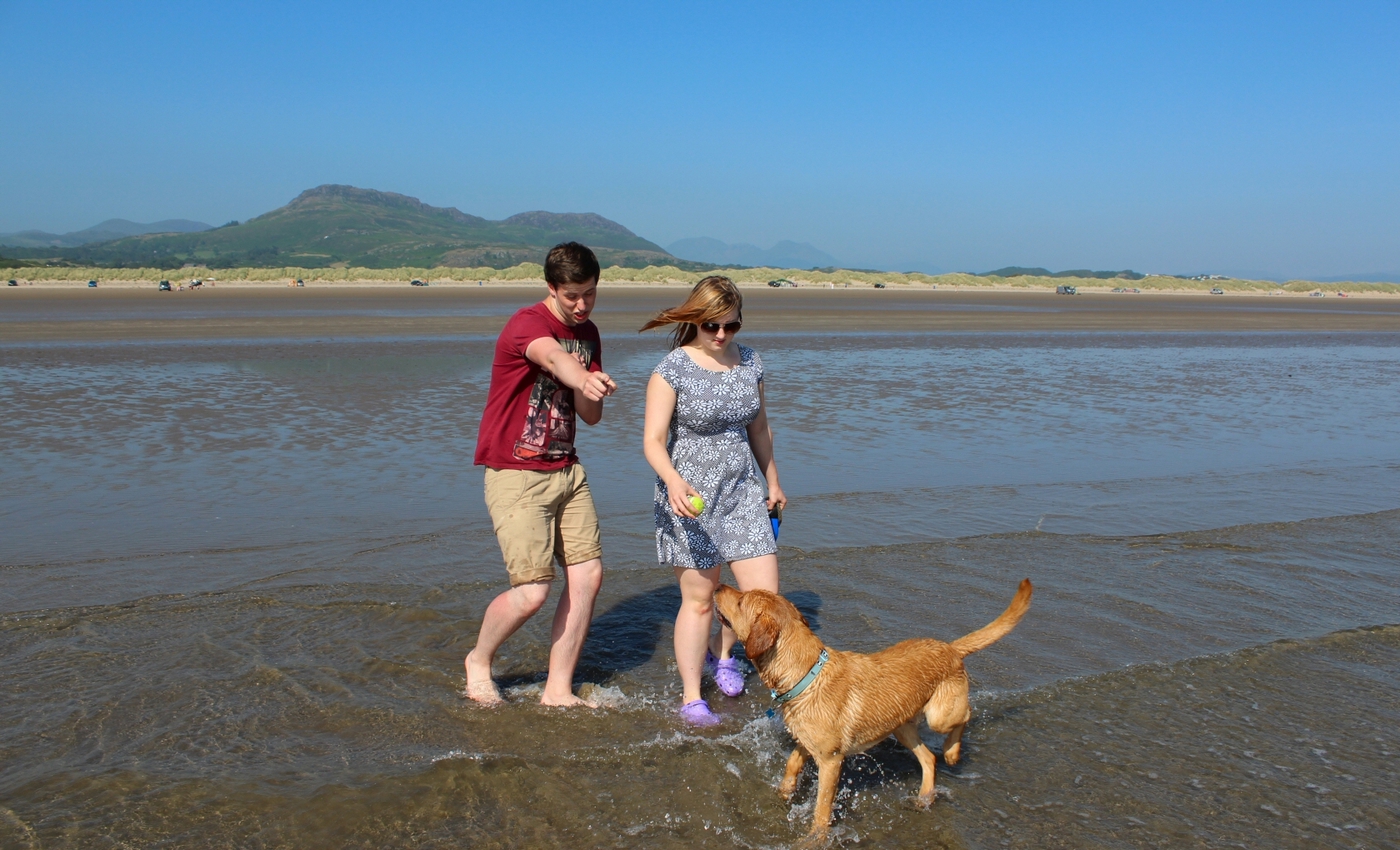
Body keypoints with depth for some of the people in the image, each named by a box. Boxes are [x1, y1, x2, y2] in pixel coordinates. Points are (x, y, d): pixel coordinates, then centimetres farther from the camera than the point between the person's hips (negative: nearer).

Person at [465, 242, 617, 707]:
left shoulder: (588, 333, 9)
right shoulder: (526, 324, -14)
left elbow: (592, 415, 9)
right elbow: (552, 357, -40)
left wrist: (585, 391, -15)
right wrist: (585, 378, -63)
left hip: (567, 471, 7)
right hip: (516, 476, -7)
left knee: (588, 575, 0)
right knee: (533, 590, -10)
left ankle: (558, 689, 12)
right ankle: (478, 660, 19)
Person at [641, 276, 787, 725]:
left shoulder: (750, 363, 4)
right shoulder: (672, 370, -12)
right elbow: (653, 440, -17)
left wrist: (773, 481, 24)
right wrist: (674, 482, -35)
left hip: (742, 490, 5)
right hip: (690, 496, -5)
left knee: (764, 594, 1)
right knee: (699, 599, 2)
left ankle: (721, 652, 32)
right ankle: (691, 698, 19)